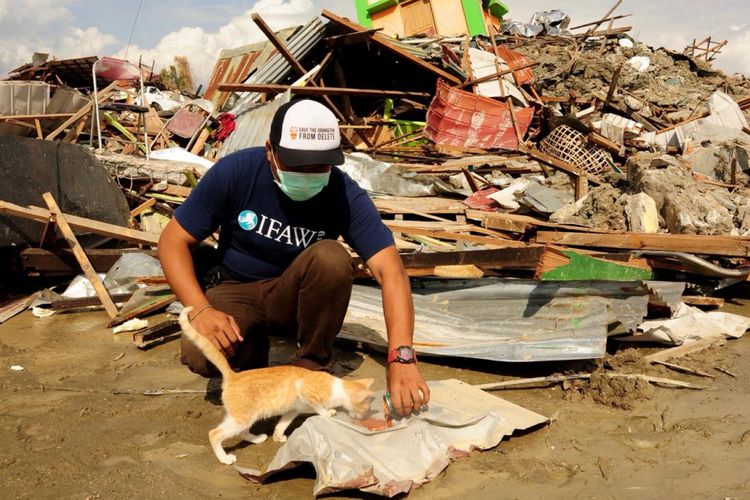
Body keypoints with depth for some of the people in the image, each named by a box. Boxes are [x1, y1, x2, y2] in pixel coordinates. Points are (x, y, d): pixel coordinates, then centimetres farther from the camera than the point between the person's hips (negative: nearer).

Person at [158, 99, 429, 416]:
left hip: (294, 296, 0)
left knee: (331, 257, -32)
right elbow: (174, 241, -13)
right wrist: (201, 310, -28)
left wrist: (401, 357, -42)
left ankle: (312, 364, -9)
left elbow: (390, 271, -29)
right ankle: (252, 350, 6)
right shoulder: (234, 172, -19)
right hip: (235, 291, 0)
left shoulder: (346, 196, -21)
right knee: (201, 357, -31)